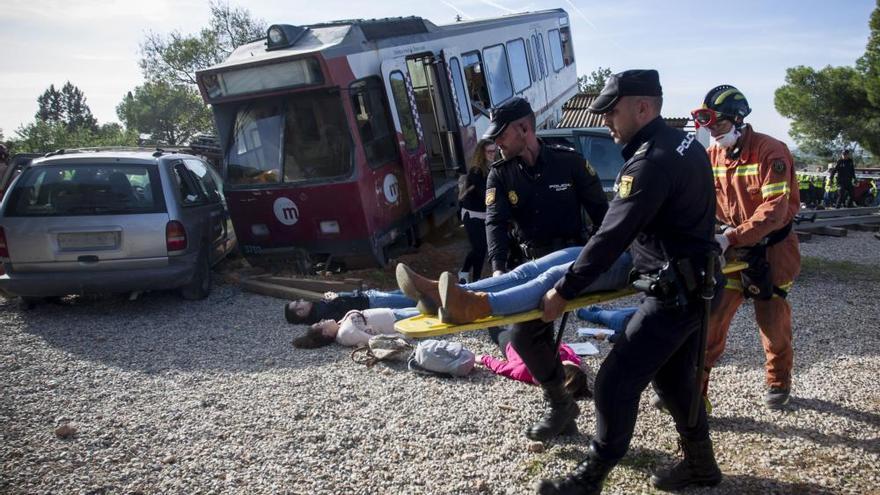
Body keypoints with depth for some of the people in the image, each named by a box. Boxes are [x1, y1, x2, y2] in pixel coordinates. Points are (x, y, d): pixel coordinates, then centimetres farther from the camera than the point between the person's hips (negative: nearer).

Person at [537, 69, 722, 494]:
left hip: (674, 294, -10)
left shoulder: (650, 163, -22)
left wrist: (564, 292, -19)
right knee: (673, 377, 21)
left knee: (615, 381, -5)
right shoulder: (686, 145, 9)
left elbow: (611, 236, -25)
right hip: (695, 283, 10)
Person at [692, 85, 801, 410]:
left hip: (771, 247, -4)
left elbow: (775, 208, -25)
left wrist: (732, 237, -33)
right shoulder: (712, 155, -1)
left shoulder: (770, 152, -18)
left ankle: (778, 383, 32)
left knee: (773, 322, 10)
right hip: (731, 247, 4)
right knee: (711, 317, -2)